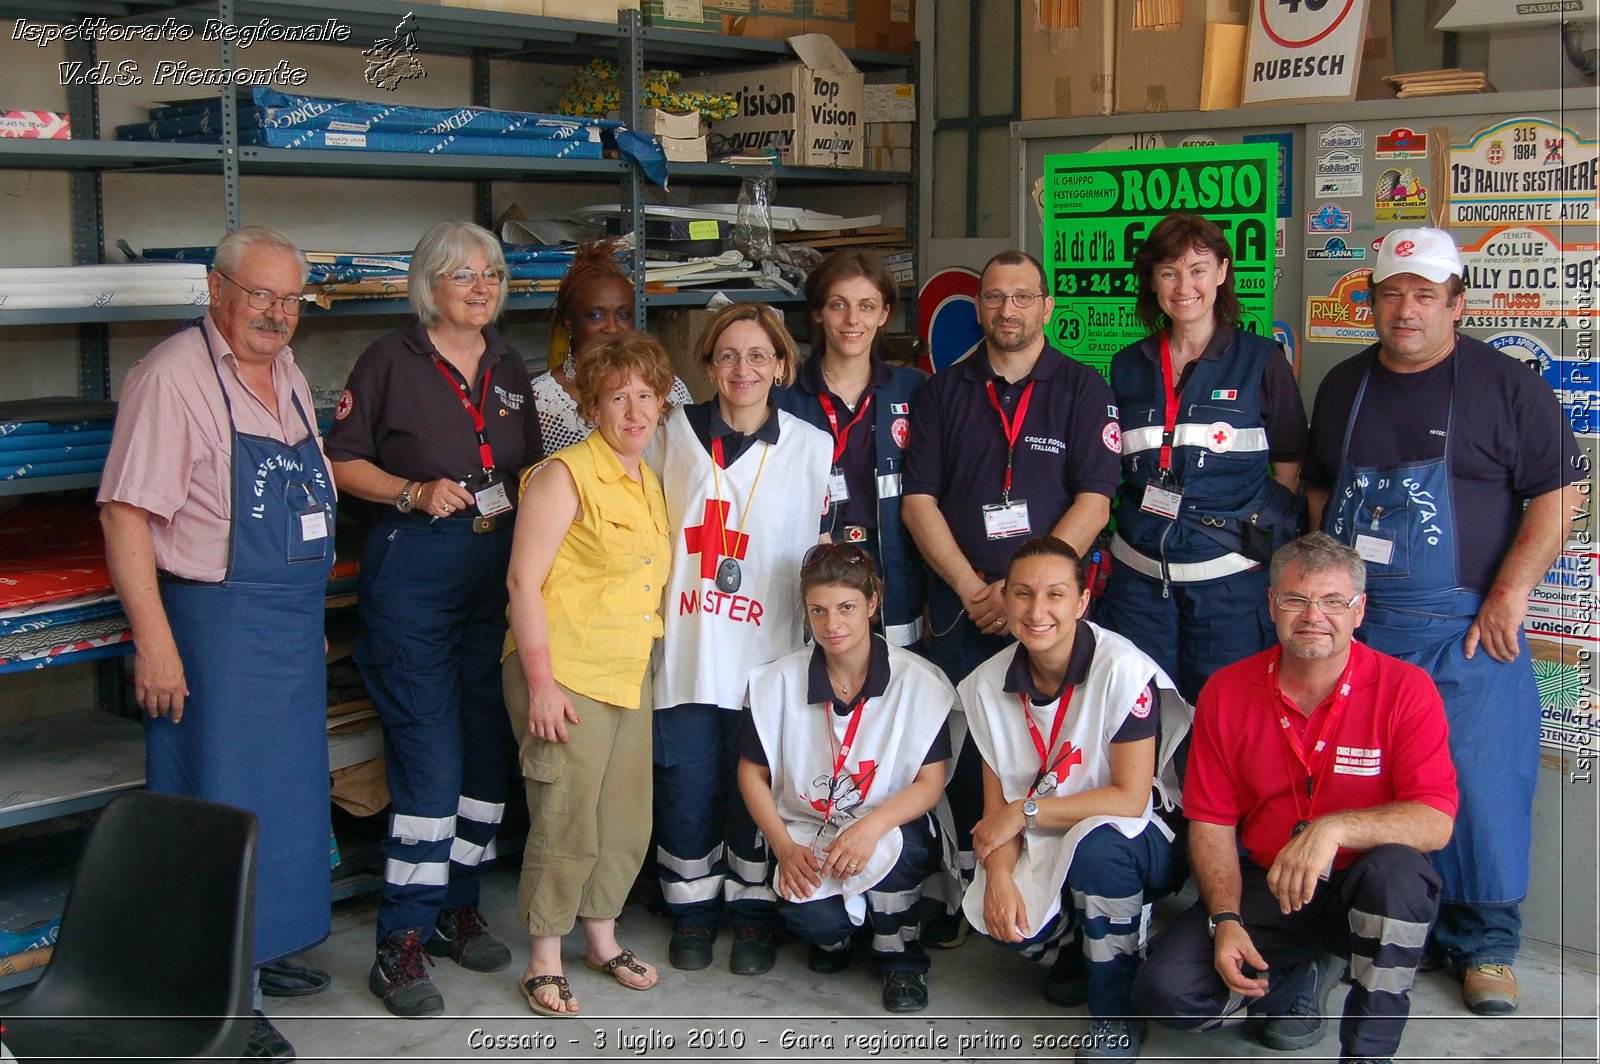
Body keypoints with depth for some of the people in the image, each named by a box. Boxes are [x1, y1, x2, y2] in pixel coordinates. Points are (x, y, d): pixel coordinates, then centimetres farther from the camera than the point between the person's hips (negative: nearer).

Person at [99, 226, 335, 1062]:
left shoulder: (287, 374, 11)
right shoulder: (172, 378, -15)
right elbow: (126, 513, -19)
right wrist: (154, 641, -23)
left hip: (295, 623, 9)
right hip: (215, 623, -8)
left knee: (288, 791, 17)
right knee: (222, 803, -1)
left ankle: (263, 945, 34)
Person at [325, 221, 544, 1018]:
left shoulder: (509, 367, 13)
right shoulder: (391, 361, -3)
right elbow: (342, 462, -3)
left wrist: (523, 495, 2)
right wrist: (414, 492, -16)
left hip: (499, 569, 6)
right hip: (414, 570, -6)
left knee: (489, 747, 9)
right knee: (430, 756, -9)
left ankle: (458, 906, 25)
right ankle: (402, 942, 0)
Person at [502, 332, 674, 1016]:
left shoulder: (651, 484, 14)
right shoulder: (565, 475, -10)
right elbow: (524, 580, -15)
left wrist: (650, 660, 18)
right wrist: (541, 683, -18)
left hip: (631, 677, 7)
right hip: (564, 677, -7)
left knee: (626, 822, 13)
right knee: (565, 825, -2)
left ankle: (602, 939, 32)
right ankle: (544, 961, 14)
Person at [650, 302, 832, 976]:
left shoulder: (812, 447, 1)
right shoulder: (676, 436, 4)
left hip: (767, 654, -1)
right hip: (686, 650, 1)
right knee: (685, 788, 7)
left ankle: (754, 915, 24)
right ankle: (692, 909, 26)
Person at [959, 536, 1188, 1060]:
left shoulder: (1124, 671, -19)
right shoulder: (988, 686, -2)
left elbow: (1130, 799, -20)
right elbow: (997, 808, 0)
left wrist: (1027, 811, -16)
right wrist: (999, 877, -20)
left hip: (1135, 844, -3)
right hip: (1042, 850, 4)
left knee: (1096, 842, -37)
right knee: (994, 916, -27)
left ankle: (1116, 1015, -13)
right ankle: (1072, 957, 11)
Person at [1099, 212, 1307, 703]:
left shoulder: (1261, 361, -1)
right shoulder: (1128, 367, 10)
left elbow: (1289, 469, 3)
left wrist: (1266, 544, -6)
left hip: (1232, 575, -3)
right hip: (1139, 576, 3)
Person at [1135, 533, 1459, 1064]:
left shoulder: (1405, 689, -11)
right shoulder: (1225, 692, -2)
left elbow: (1434, 822, -20)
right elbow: (1211, 823, 1)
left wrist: (1335, 828, -36)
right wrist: (1225, 921, -14)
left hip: (1360, 895, -2)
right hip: (1263, 888, 3)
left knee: (1398, 869, -37)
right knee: (1165, 991, -18)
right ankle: (1301, 976, 13)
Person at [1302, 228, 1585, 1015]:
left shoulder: (1506, 387, -3)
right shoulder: (1343, 387, 12)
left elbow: (1561, 493, -5)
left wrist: (1511, 590, -12)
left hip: (1463, 628, -4)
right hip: (1353, 624, 4)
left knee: (1477, 785, -3)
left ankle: (1484, 944, 12)